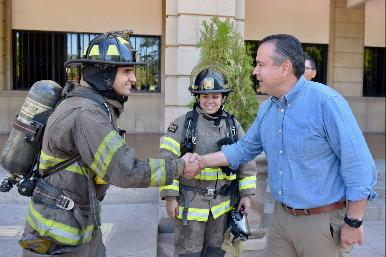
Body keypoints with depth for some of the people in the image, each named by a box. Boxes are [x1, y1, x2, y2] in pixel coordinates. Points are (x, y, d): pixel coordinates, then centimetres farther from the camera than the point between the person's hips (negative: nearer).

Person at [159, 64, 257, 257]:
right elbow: (167, 161, -8)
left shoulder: (233, 125, 4)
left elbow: (246, 161, 9)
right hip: (190, 201, -3)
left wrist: (246, 194, 5)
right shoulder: (182, 123, -7)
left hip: (222, 202, 3)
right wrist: (170, 196, -10)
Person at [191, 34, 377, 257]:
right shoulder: (266, 109, 4)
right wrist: (203, 161, 10)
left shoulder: (325, 102, -20)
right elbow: (245, 148, 15)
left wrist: (354, 222, -13)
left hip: (323, 221, -6)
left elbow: (358, 164, -17)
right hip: (281, 216, 7)